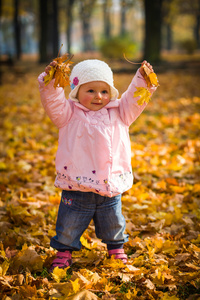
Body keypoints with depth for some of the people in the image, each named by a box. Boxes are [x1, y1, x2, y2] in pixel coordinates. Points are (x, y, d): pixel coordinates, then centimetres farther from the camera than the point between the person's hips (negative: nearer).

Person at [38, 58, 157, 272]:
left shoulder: (118, 114, 6)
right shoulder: (69, 114, -3)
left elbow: (133, 100, -1)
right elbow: (54, 102, -17)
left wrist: (143, 79, -18)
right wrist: (50, 81, -35)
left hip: (110, 188, 2)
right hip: (76, 189, -2)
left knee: (113, 223, 20)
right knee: (68, 225, 10)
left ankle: (116, 248, 45)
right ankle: (64, 251, 33)